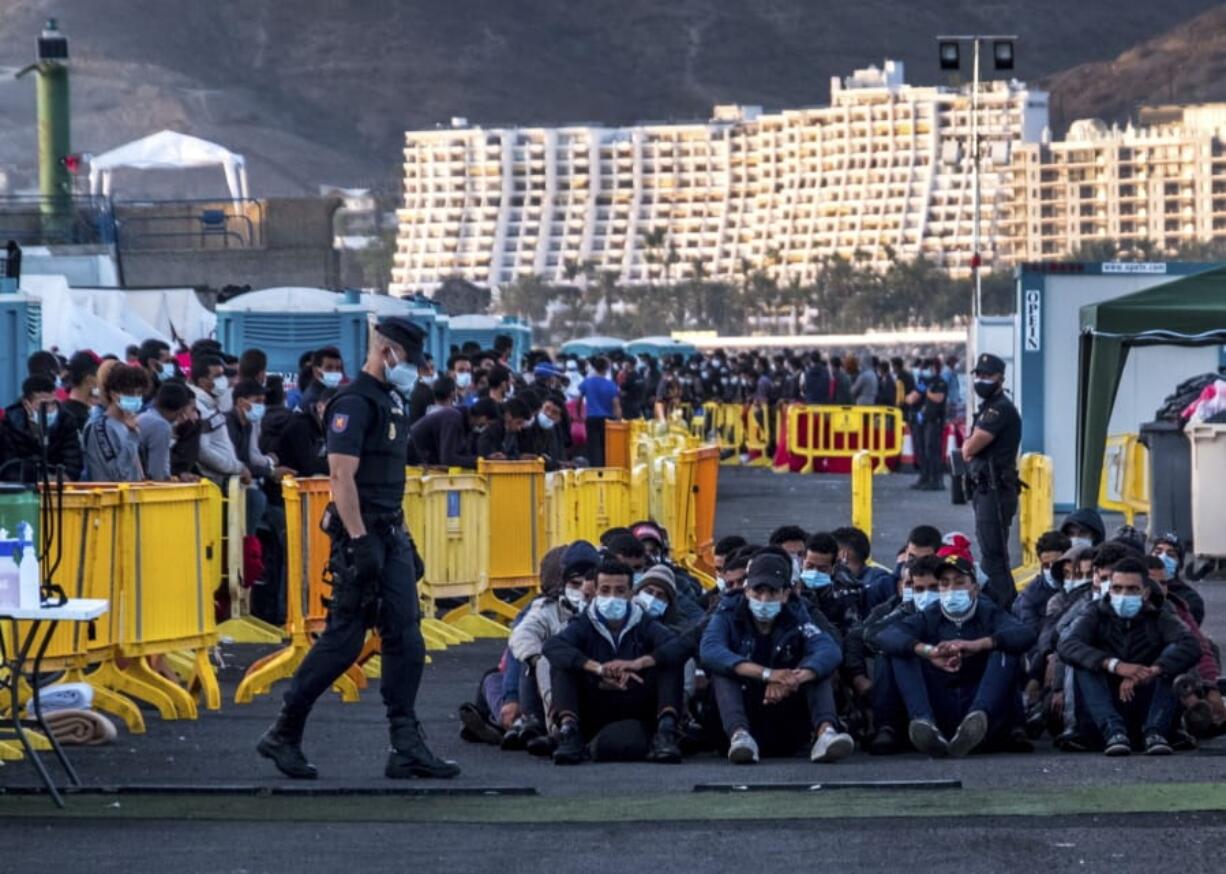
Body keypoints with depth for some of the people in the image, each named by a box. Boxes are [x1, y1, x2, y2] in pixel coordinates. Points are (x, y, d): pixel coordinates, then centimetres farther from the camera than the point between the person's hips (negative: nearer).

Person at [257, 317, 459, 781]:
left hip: (391, 537, 9)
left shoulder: (390, 402, 17)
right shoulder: (353, 403, -13)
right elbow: (342, 476, -20)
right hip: (362, 537, -9)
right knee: (343, 639, -5)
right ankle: (283, 735, 7)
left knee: (406, 641, 3)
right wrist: (360, 542, -25)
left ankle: (407, 748, 2)